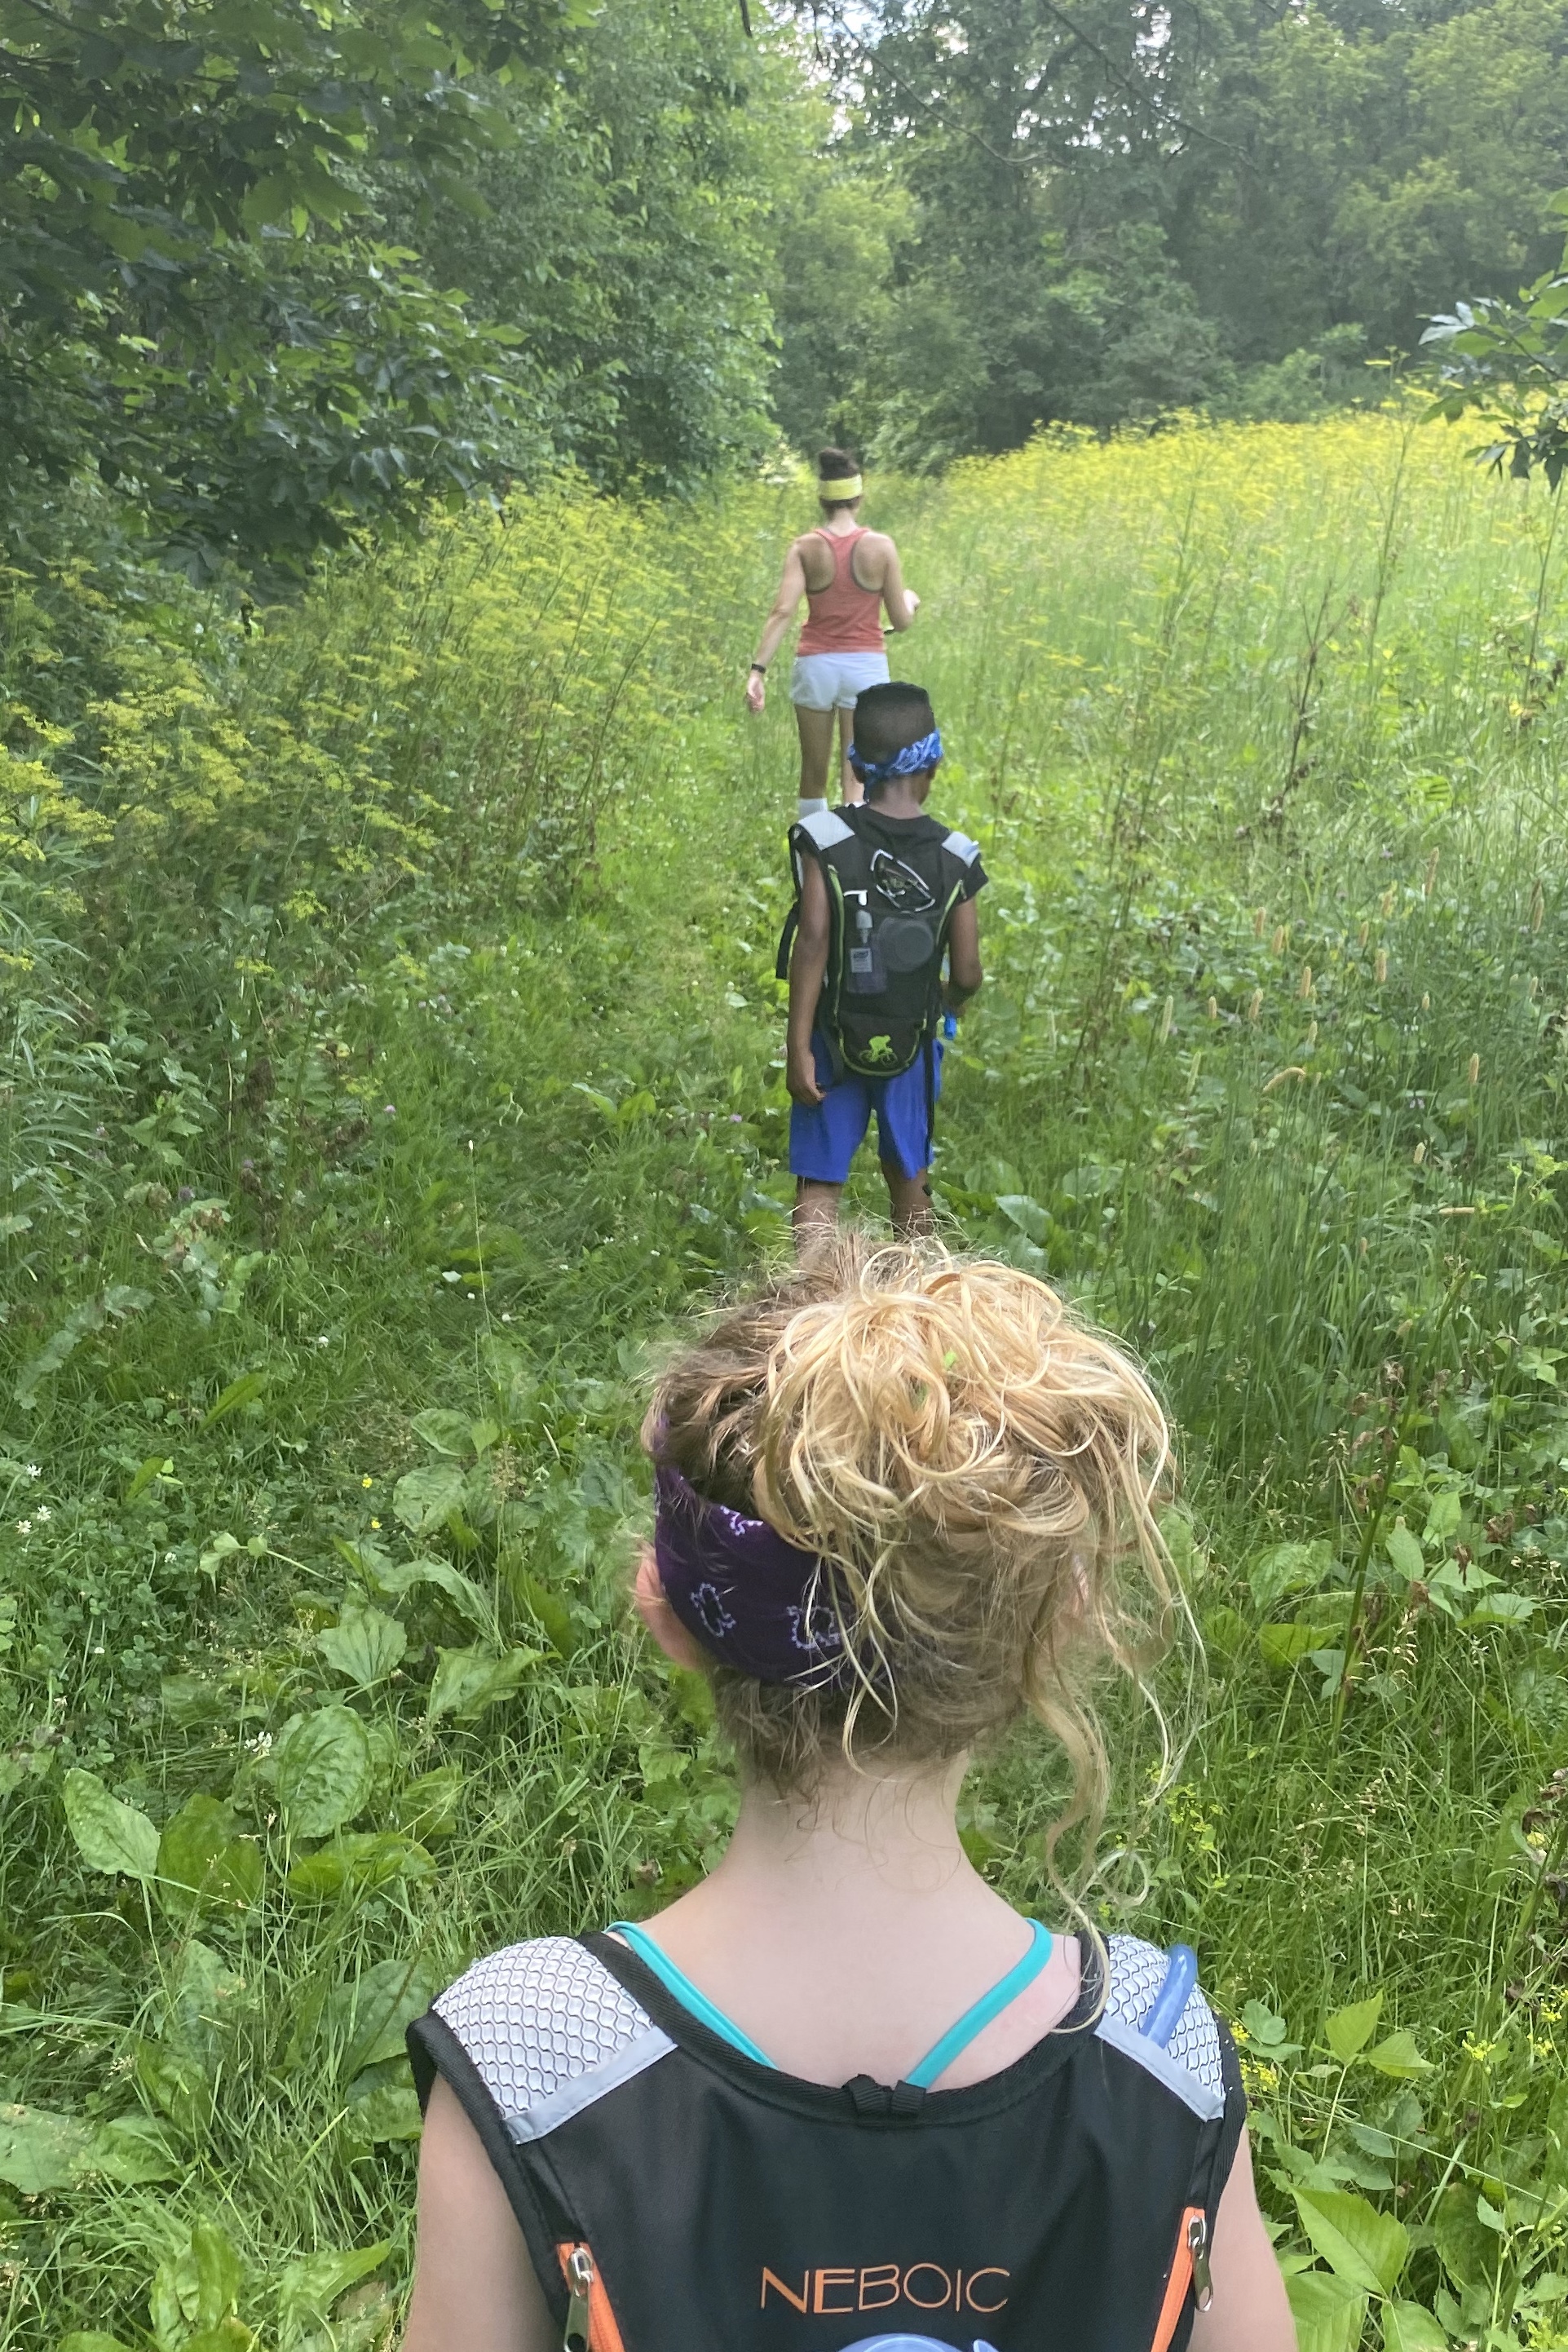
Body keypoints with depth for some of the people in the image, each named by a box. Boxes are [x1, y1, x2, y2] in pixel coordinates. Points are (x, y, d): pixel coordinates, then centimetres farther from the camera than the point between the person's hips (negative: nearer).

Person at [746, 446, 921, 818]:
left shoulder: (805, 547, -4)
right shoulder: (881, 546, -5)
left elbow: (783, 611, -16)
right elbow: (901, 621, -1)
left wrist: (758, 669, -20)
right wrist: (909, 599, 21)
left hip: (815, 664, 1)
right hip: (866, 666, -1)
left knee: (814, 773, 16)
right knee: (857, 779, 0)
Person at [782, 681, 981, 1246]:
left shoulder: (825, 842, -14)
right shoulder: (953, 859, -9)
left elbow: (812, 943, -19)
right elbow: (966, 974, -7)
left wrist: (798, 1047, -17)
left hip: (834, 1041, -2)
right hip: (911, 1046, 2)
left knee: (819, 1185, 4)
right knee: (907, 1177, 21)